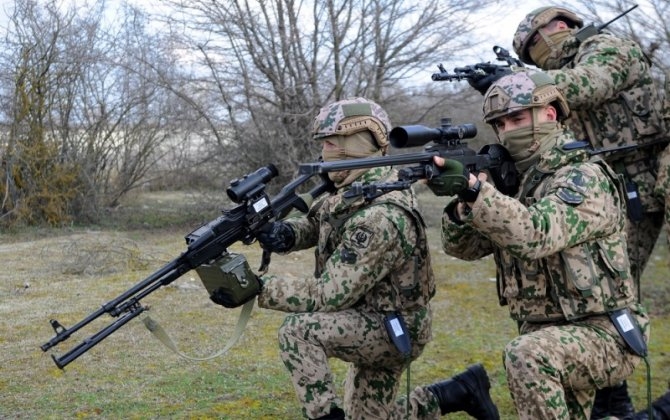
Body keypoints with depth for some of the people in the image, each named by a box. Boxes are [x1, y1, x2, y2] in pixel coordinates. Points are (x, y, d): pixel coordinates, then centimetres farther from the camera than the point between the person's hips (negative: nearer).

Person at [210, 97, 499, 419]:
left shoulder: (379, 218, -32)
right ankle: (461, 391, 28)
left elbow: (330, 295, -32)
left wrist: (259, 288, -30)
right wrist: (285, 232, -13)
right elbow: (315, 223, 11)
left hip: (394, 328, -10)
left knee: (298, 330, -29)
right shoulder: (358, 186, -2)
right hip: (375, 321, 10)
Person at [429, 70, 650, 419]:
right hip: (547, 338, 8)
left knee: (525, 355, -34)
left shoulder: (586, 179, -16)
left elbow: (535, 234, -33)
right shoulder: (512, 181, 7)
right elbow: (463, 246, 1)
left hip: (601, 336, -8)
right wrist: (460, 197, -19)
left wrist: (473, 189, -43)